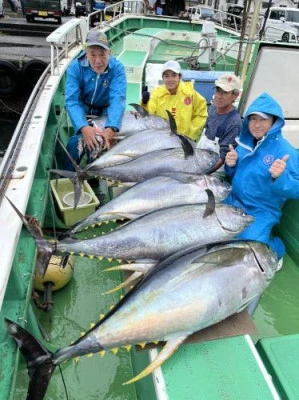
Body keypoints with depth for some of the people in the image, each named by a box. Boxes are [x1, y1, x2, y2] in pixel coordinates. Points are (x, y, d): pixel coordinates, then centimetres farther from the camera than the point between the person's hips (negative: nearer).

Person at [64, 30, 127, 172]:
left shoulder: (117, 68, -22)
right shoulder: (75, 67, -22)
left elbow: (117, 99, -34)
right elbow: (71, 100, -30)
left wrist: (110, 128, -53)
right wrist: (84, 127, -49)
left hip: (105, 112, 0)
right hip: (83, 110, 0)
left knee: (99, 141, -21)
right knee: (77, 141, -20)